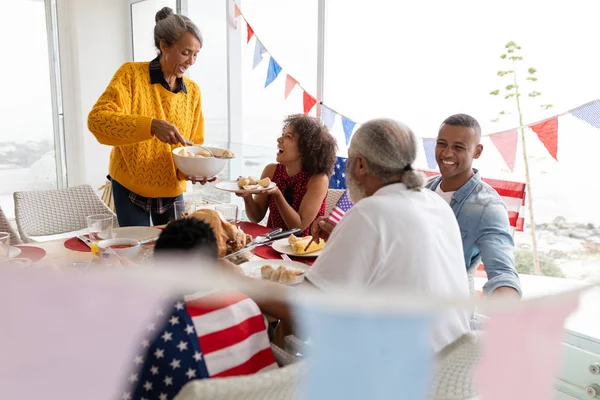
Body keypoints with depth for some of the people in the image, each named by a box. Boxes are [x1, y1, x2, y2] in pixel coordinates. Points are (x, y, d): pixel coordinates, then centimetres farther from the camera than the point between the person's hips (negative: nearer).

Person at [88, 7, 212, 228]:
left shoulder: (193, 91, -2)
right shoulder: (131, 74, -12)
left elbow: (194, 144, 3)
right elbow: (97, 119, -24)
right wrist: (151, 125, -37)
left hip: (172, 190, 3)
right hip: (131, 190, -3)